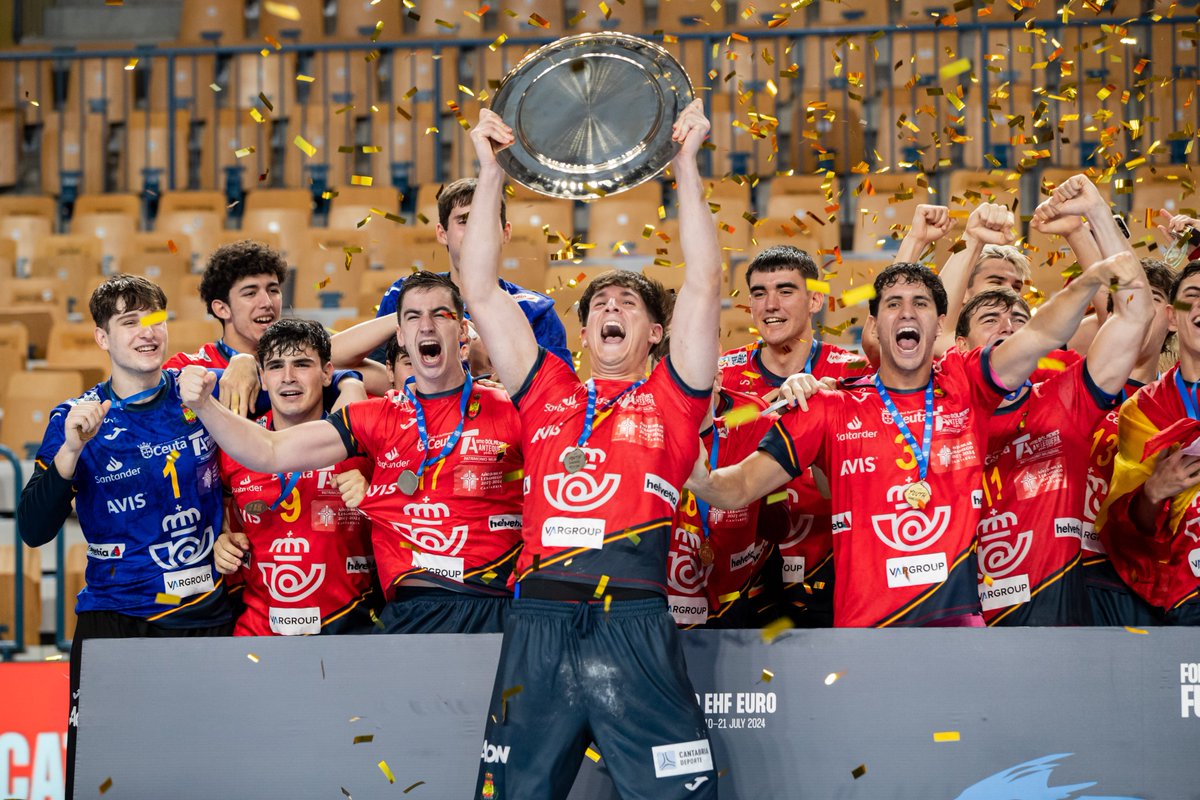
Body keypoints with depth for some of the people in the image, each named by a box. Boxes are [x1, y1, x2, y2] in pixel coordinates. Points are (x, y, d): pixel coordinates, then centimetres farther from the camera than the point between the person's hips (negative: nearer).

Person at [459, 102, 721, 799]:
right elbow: (481, 291, 16)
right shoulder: (547, 394, 19)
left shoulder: (671, 398, 13)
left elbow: (705, 284, 5)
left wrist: (686, 165, 3)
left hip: (636, 626, -2)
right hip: (539, 624, 3)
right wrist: (492, 173, 13)